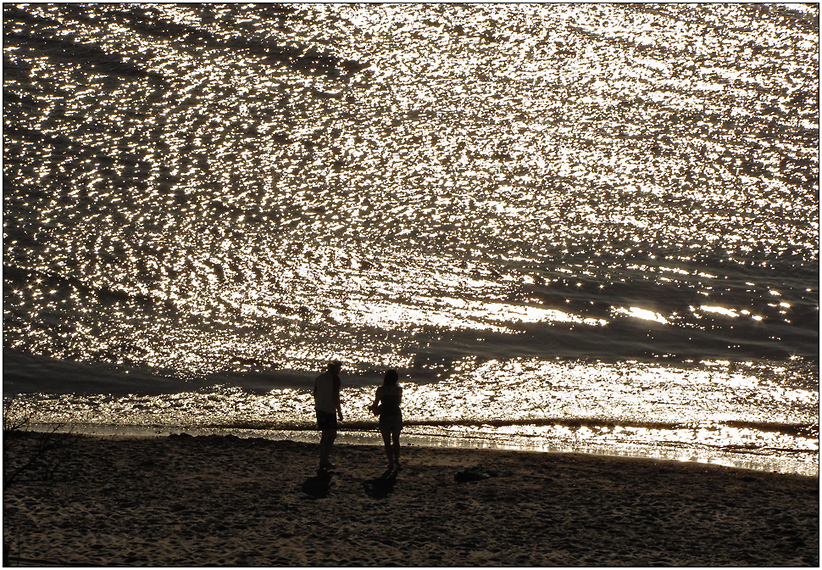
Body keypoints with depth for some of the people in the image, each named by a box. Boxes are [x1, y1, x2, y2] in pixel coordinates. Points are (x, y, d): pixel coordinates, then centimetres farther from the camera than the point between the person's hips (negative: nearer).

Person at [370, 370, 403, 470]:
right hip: (397, 416, 2)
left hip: (385, 417, -2)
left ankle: (391, 462, 4)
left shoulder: (381, 390, -9)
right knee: (396, 440, 19)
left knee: (387, 442, 8)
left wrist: (374, 409, 15)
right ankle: (396, 460, 13)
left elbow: (375, 404, -4)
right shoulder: (398, 389, -2)